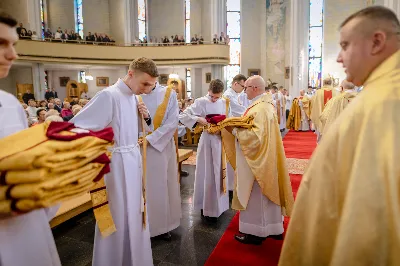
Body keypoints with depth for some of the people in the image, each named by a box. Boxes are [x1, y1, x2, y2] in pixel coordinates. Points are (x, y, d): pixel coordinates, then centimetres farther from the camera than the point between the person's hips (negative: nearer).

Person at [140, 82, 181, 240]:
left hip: (162, 146, -1)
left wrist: (150, 138, -14)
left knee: (162, 185, 8)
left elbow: (172, 122, -9)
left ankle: (163, 224, 24)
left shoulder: (169, 94, -2)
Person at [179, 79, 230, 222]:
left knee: (219, 172, 14)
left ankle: (218, 204, 32)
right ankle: (207, 207, 18)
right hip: (207, 140, -4)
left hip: (221, 140, 4)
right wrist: (198, 119, -23)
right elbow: (182, 116, -11)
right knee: (207, 173, 4)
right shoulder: (201, 102, -9)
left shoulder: (224, 102, 4)